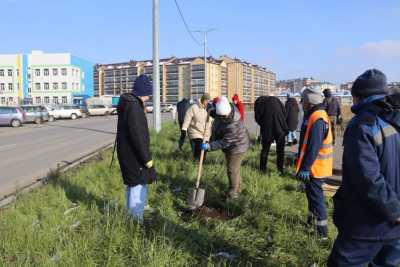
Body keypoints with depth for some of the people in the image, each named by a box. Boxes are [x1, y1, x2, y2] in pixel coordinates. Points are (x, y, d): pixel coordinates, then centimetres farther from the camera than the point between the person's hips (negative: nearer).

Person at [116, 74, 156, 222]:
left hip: (127, 153, 11)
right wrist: (146, 158, -20)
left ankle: (131, 216, 37)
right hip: (134, 155, -11)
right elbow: (137, 135, -25)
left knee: (132, 185, 22)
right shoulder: (134, 106, -21)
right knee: (139, 187, -2)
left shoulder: (128, 103, 11)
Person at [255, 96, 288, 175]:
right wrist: (284, 126, 14)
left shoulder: (259, 102, 7)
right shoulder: (276, 100, 11)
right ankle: (280, 169, 19)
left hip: (267, 130, -1)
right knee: (280, 150, 14)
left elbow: (257, 118, 1)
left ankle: (263, 169, 22)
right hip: (280, 129, 1)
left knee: (265, 149, 15)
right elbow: (284, 113, 5)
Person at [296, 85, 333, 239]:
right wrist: (305, 165, 22)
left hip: (315, 167, -10)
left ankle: (321, 232, 8)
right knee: (311, 193, 22)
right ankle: (311, 221, 38)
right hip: (315, 166, 10)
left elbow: (313, 147, -27)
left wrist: (305, 168, -24)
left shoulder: (317, 119, -23)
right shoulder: (315, 115, 10)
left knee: (316, 197, -1)